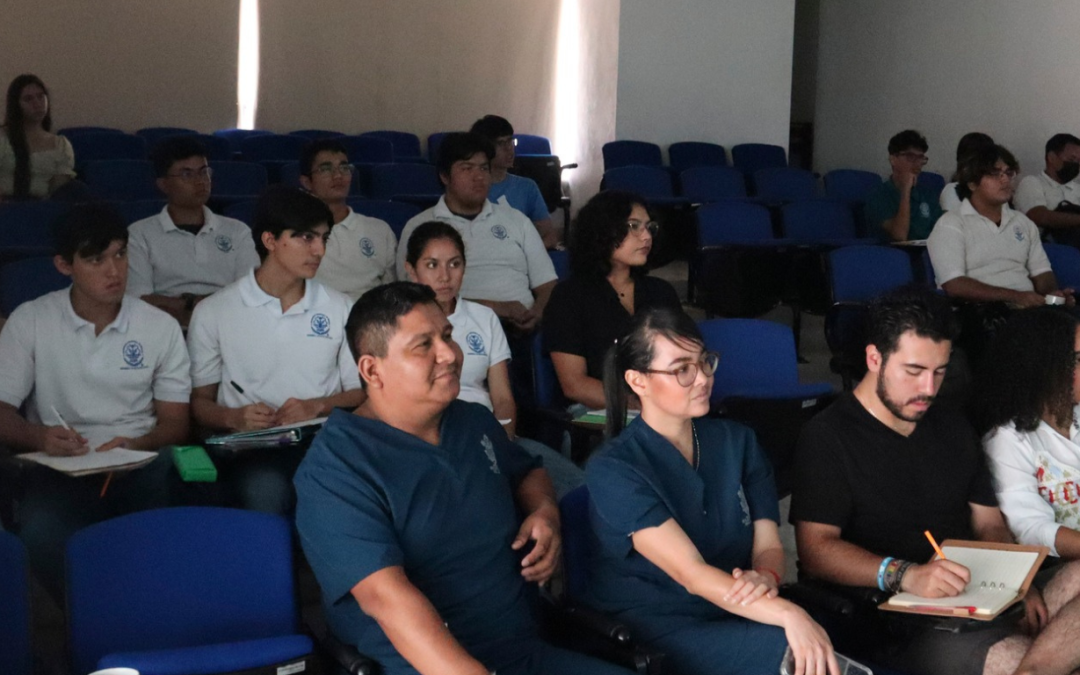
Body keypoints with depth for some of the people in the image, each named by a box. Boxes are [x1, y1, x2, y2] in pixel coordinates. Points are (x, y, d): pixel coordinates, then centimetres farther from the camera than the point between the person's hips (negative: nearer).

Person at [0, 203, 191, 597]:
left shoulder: (161, 327, 8)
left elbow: (175, 423, 9)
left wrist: (137, 445, -14)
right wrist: (39, 438, -21)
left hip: (141, 465, 1)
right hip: (59, 468, 0)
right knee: (43, 535, -34)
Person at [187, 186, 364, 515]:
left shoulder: (339, 307, 15)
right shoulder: (213, 313, 8)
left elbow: (361, 392, 14)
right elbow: (200, 401, 11)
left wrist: (317, 406, -7)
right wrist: (234, 417, -11)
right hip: (252, 446, -2)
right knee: (266, 490, -37)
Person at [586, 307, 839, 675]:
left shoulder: (737, 441, 9)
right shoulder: (613, 470, -10)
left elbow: (768, 544, 5)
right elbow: (690, 572, -20)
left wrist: (765, 577, -20)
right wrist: (789, 614, -33)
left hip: (737, 615, 5)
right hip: (653, 632, -5)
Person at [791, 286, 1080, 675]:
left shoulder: (953, 429, 21)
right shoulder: (828, 437, -2)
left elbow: (990, 526, 21)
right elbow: (816, 550, -10)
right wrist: (903, 574, -27)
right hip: (890, 623, -7)